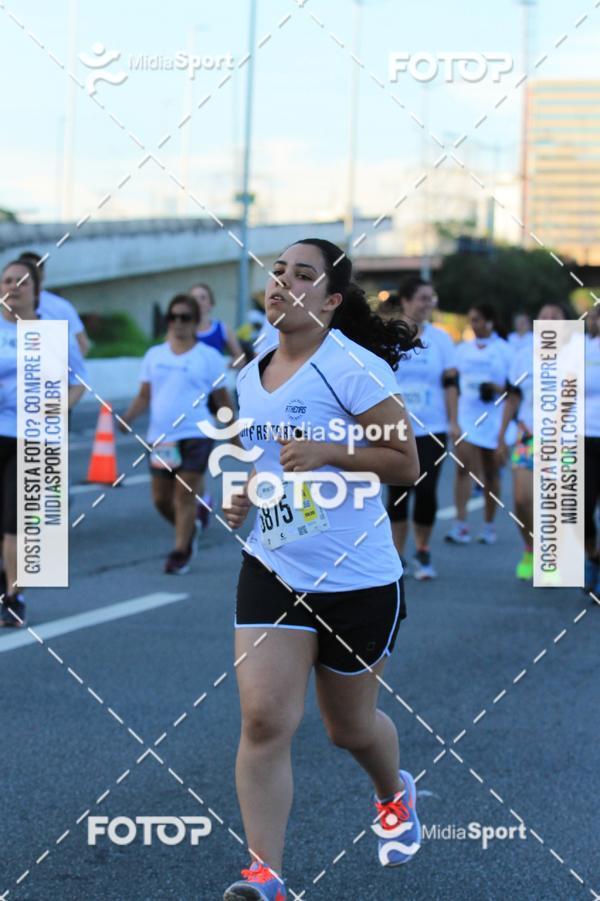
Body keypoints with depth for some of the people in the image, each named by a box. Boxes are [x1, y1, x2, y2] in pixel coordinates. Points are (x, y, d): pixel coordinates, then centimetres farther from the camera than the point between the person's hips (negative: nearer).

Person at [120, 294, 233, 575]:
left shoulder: (209, 357, 1)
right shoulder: (154, 355, 10)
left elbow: (222, 399, 6)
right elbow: (144, 395, 10)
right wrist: (128, 417, -6)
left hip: (194, 436, -4)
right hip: (160, 437, 4)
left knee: (185, 495, -9)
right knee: (161, 499, 8)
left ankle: (180, 552, 0)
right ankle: (188, 530, 34)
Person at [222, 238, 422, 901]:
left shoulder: (352, 367, -14)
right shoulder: (250, 378, 8)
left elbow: (406, 463, -12)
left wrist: (329, 451, -24)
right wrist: (243, 497, 8)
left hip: (357, 578, -5)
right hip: (272, 569, 5)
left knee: (349, 726, 13)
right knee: (263, 719, -10)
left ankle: (395, 795, 48)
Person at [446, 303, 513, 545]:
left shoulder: (504, 351, 0)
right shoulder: (462, 349, 10)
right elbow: (454, 382, 16)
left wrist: (496, 388, -17)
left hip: (493, 418, -2)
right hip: (466, 416, 2)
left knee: (491, 473, 7)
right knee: (463, 467, -13)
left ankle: (489, 525, 18)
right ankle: (460, 525, -17)